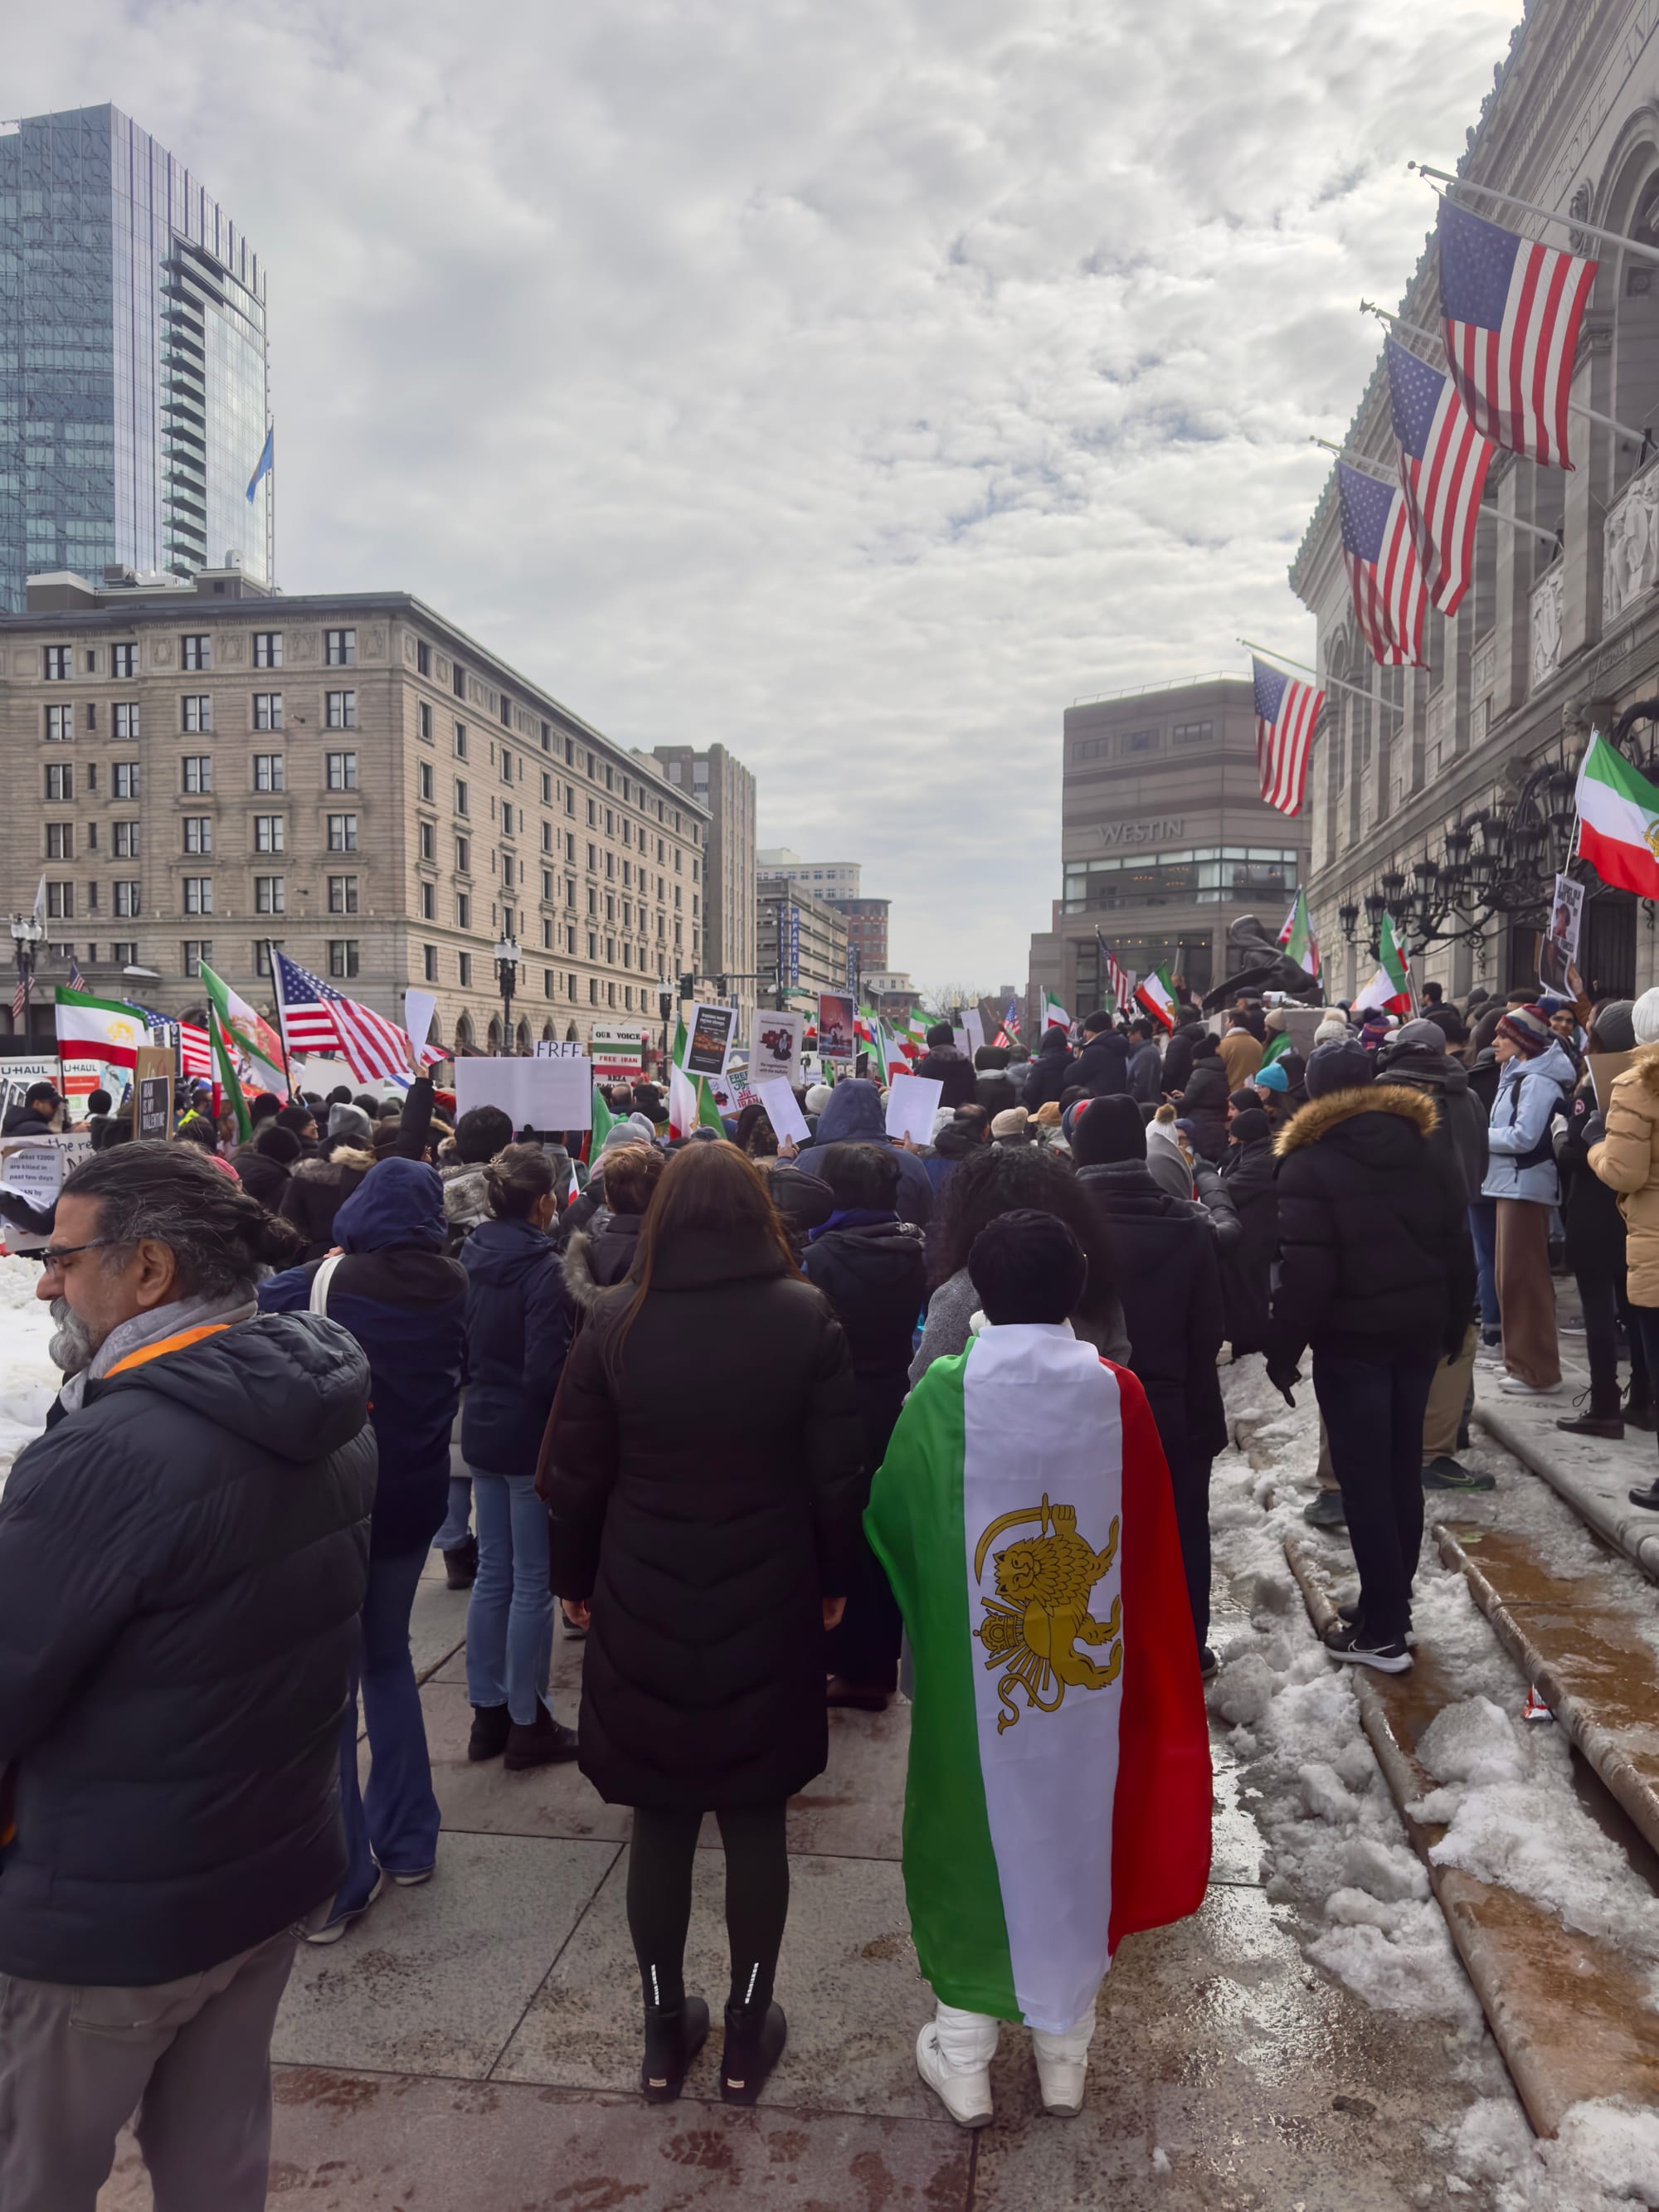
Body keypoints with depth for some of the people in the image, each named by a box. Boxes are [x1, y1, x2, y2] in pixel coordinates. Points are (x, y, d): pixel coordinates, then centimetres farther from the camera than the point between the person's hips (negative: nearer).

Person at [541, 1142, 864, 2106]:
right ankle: (748, 2034, 28)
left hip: (642, 1613, 1)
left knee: (660, 1824, 16)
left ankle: (664, 2032, 30)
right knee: (756, 1823, 15)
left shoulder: (617, 1325, -7)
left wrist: (578, 1581, 14)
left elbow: (573, 1477, -1)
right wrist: (833, 1581, 8)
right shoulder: (807, 1319, -10)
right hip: (769, 1612, -1)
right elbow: (840, 1475, -6)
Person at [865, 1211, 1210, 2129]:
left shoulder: (941, 1394, -16)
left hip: (972, 1675, -1)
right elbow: (1153, 1547, -4)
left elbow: (888, 1518, -3)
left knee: (974, 1831, 16)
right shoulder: (1117, 1394, -12)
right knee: (1075, 1836, 20)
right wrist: (1154, 1674, 10)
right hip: (1092, 1672, 2)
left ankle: (964, 2061, 31)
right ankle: (1064, 2054, 37)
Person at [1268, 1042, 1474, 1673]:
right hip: (1418, 1332, 7)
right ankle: (1392, 1604, 26)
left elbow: (1304, 1271, -18)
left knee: (1365, 1480, 0)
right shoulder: (1426, 1154, 7)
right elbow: (1457, 1251, 11)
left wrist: (1283, 1350, -10)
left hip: (1352, 1341, -6)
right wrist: (1454, 1326, 21)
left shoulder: (1309, 1165, -14)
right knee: (1402, 1472, 15)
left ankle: (1381, 1631, 5)